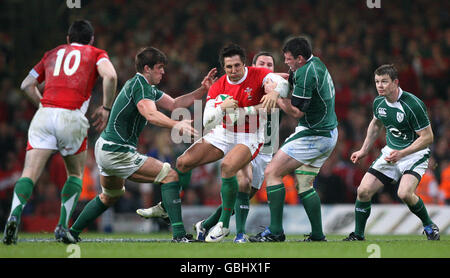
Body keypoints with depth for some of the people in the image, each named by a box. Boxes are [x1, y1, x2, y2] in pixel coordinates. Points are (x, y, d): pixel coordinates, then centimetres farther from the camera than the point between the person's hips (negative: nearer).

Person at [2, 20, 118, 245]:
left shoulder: (53, 54, 27)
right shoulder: (96, 54, 17)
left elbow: (27, 85, 27)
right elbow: (110, 76, -5)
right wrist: (106, 108, 5)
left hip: (44, 116, 2)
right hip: (72, 117, -2)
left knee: (29, 174, -5)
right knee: (76, 174, 19)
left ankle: (15, 215, -32)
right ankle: (62, 227, 7)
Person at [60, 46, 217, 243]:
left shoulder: (147, 87, 16)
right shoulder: (139, 85, -15)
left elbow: (174, 104, 18)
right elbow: (151, 114, -33)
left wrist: (202, 90, 7)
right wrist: (177, 125, -48)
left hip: (105, 148, 11)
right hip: (116, 152, -11)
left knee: (111, 194, 32)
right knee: (169, 175, -12)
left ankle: (72, 233, 34)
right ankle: (179, 234, -19)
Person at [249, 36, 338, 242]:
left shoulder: (306, 73, -20)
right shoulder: (314, 62, 10)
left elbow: (297, 111, -20)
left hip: (313, 136, -10)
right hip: (328, 134, 10)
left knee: (272, 172, -9)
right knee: (304, 186, 13)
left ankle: (275, 231, -12)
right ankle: (318, 235, 10)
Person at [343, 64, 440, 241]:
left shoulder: (413, 105, -23)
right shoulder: (378, 102, -2)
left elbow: (427, 137, -19)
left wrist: (402, 154, -26)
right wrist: (364, 150, 19)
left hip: (414, 154, -6)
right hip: (390, 152, 6)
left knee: (404, 193, -28)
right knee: (363, 191, -6)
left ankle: (429, 227, -2)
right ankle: (358, 235, 11)